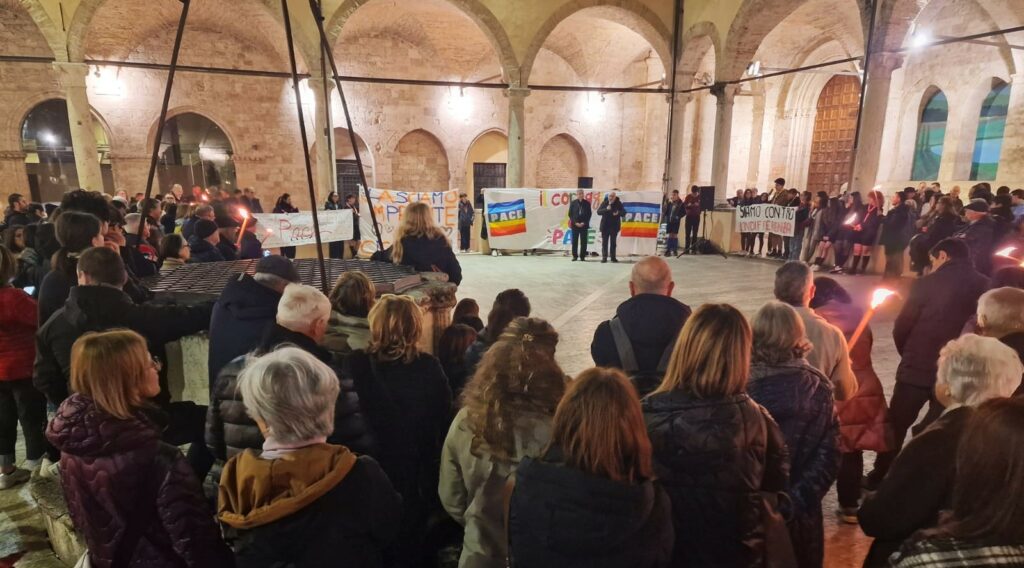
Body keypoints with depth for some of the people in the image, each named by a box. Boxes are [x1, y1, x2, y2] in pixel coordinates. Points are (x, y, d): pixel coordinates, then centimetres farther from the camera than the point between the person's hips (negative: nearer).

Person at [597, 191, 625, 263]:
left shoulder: (618, 203, -1)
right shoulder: (604, 203, -1)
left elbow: (624, 212, -3)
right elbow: (598, 212, -8)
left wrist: (618, 213, -25)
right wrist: (606, 209, -23)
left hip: (614, 226, 0)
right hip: (605, 226, 0)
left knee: (613, 242, 7)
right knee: (604, 242, 1)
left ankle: (613, 257, 13)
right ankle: (604, 257, 4)